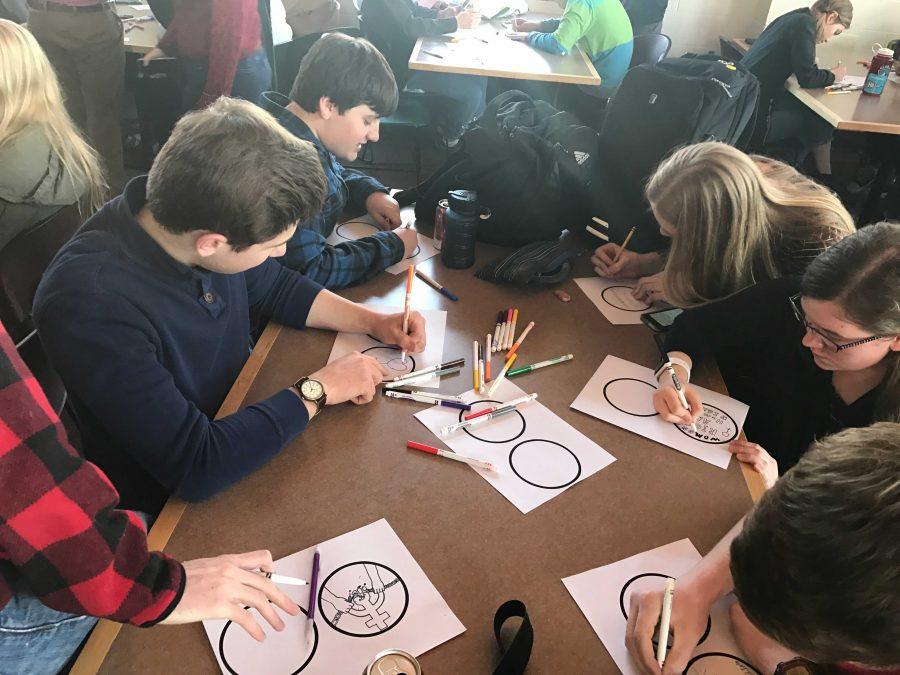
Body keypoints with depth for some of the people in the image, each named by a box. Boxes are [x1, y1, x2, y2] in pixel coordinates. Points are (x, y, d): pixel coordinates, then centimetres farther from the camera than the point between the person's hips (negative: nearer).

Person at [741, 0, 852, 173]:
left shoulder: (794, 17, 16)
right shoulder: (804, 24, -11)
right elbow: (807, 78, -15)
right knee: (820, 120, 7)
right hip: (755, 119, -9)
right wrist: (832, 76, 4)